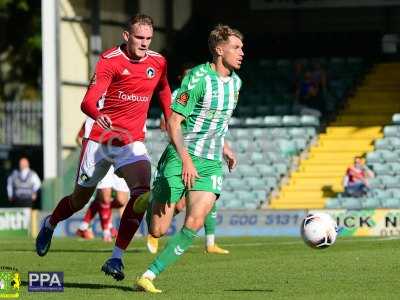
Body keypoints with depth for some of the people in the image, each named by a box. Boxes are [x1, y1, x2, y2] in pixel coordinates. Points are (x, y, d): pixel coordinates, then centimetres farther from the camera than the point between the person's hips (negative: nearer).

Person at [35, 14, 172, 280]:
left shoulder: (158, 63, 2)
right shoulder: (110, 61, -14)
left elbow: (164, 92, 25)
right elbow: (88, 101, -25)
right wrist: (97, 115, -46)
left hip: (132, 142, 2)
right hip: (100, 138, -2)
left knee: (142, 193, -24)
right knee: (81, 198, 12)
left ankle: (116, 258, -19)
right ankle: (50, 224, 47)